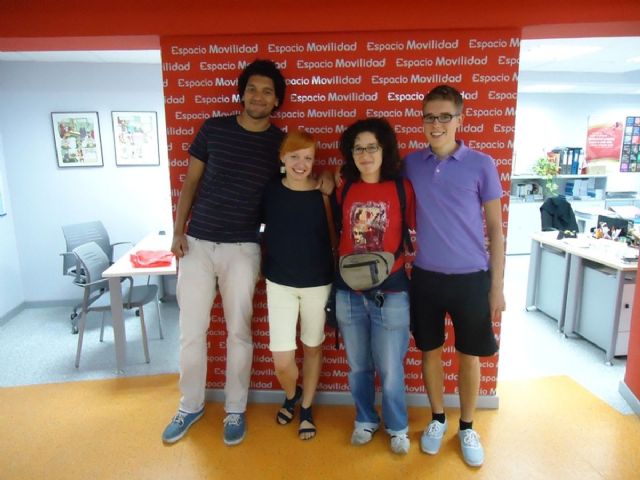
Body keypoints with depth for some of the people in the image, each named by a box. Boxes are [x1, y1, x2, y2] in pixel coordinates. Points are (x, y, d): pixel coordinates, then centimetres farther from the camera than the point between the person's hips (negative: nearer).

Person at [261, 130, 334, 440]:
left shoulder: (323, 193, -8)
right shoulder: (270, 192, -5)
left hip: (318, 283, 0)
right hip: (279, 283, 1)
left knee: (312, 347, 16)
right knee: (282, 360, 0)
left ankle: (306, 408, 39)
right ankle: (291, 395, 36)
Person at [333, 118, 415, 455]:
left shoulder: (403, 188, -7)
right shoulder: (344, 190, 2)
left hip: (391, 292, -3)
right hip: (349, 292, 3)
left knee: (390, 369, 11)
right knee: (358, 367, 18)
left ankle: (398, 427, 37)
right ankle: (365, 421, 42)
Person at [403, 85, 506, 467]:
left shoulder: (481, 165, -6)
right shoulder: (412, 163, 1)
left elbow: (495, 228, -1)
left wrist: (497, 286, -2)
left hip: (471, 277, -1)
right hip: (426, 276, 2)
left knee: (469, 355, 11)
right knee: (430, 350, 13)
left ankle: (467, 427, 33)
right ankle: (438, 419, 35)